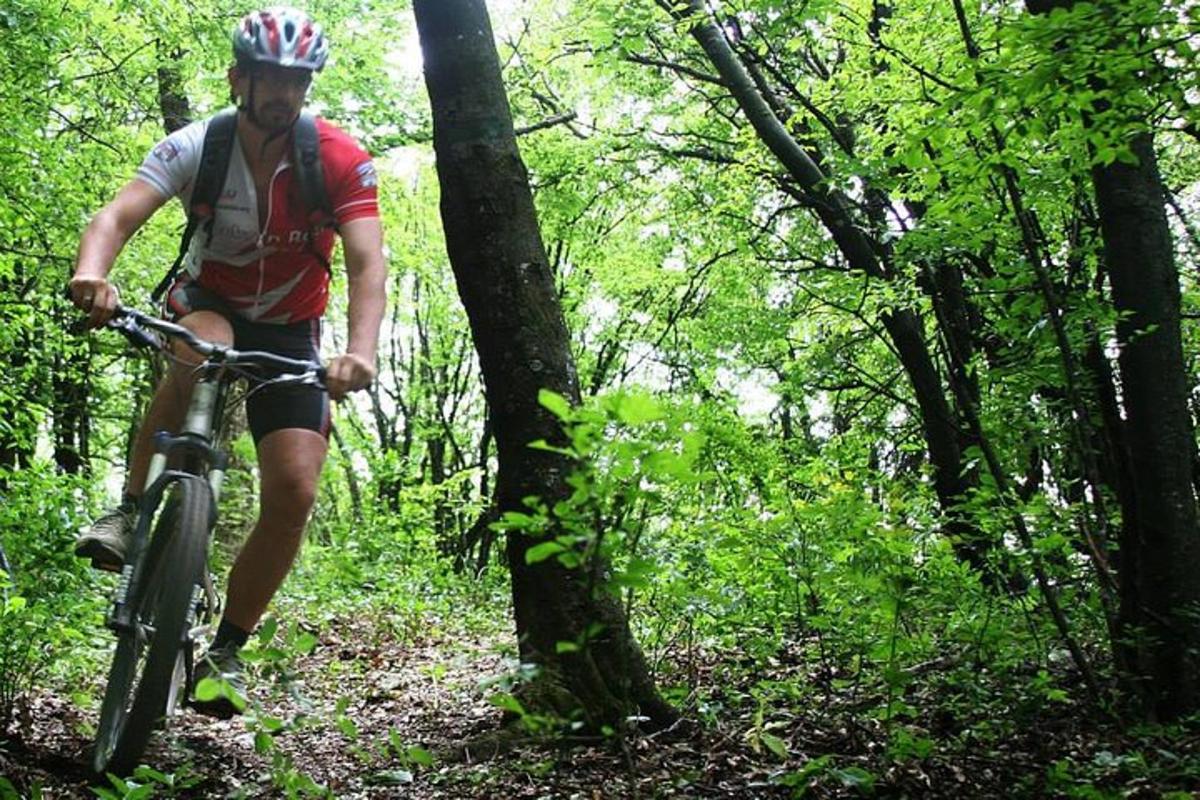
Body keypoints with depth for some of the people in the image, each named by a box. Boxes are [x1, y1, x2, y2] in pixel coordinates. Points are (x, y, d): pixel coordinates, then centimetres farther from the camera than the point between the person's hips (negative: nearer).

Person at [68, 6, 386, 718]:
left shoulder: (341, 160, -18)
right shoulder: (197, 147, -17)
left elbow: (367, 262, -28)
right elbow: (118, 215, -30)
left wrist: (361, 351, -46)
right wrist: (92, 273, -53)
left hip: (290, 334, 1)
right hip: (209, 306, 0)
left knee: (294, 493, -16)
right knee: (200, 350, -40)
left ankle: (227, 650, 1)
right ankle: (129, 513, -24)